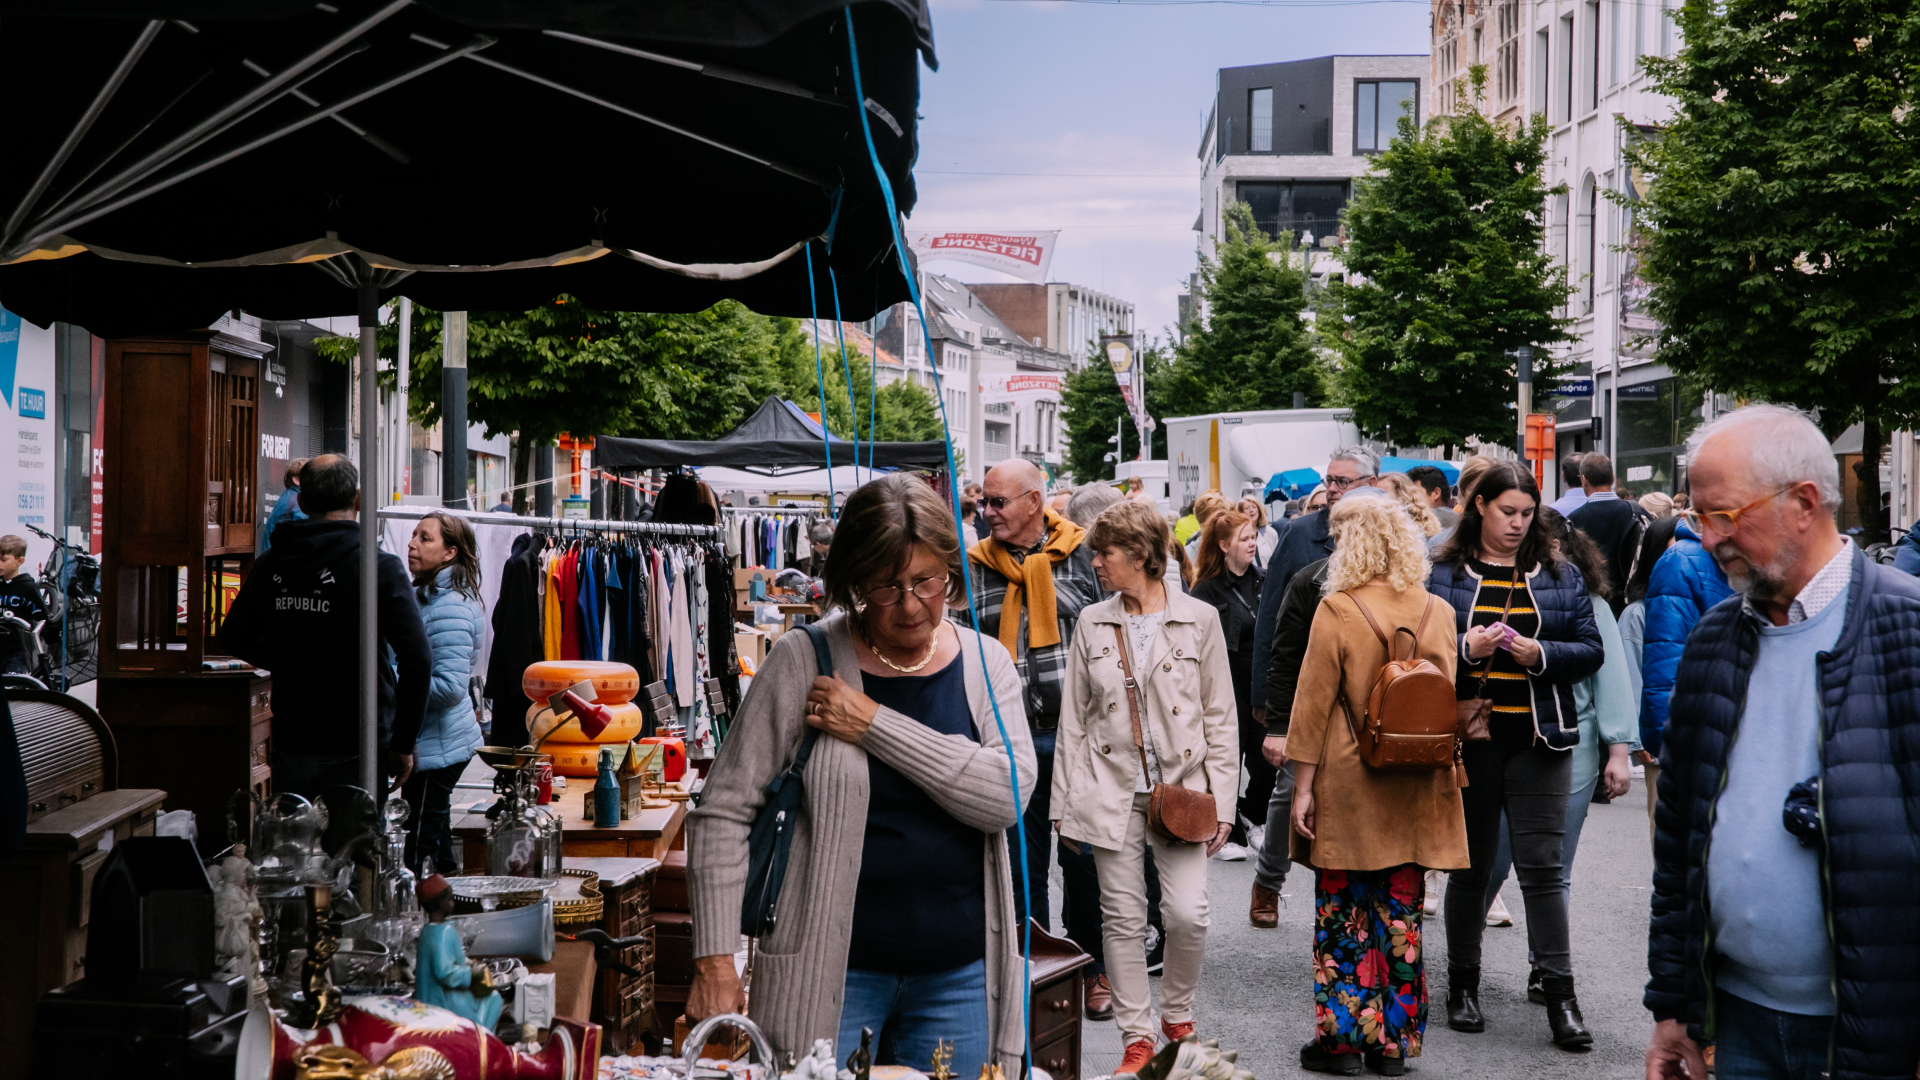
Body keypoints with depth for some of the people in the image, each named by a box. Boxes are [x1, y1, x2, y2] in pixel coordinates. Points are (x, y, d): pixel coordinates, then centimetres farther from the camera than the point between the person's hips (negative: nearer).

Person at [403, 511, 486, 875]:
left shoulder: (451, 608, -19)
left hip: (437, 746, -10)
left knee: (418, 853, -5)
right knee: (438, 847, 18)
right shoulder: (425, 596, 13)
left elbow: (449, 687, -25)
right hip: (428, 740, 10)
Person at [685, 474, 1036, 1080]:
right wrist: (713, 961, -11)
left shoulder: (984, 663, 3)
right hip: (831, 970, -3)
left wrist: (874, 723, -17)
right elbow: (723, 810, -5)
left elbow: (1009, 794, -13)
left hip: (959, 973, 3)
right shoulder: (806, 661, -6)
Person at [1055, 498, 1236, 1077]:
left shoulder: (1199, 619, 0)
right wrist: (1065, 801, 6)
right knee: (1123, 919, 4)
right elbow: (1074, 719, 9)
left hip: (1181, 787, -2)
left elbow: (1220, 718, 2)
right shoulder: (1092, 623, 6)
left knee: (1187, 914, -8)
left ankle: (1178, 1016, 19)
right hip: (1112, 791, 2)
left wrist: (1221, 801, -3)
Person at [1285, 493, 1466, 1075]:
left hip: (1349, 782, -4)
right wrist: (1444, 773, 20)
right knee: (1400, 913, 10)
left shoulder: (1336, 610, -10)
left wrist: (1302, 787, -4)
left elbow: (1314, 704, -9)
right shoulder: (1437, 612, 2)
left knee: (1342, 912, 7)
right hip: (1415, 788, 4)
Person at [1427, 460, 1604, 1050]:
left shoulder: (1560, 573, 8)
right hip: (1467, 735, 0)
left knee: (1541, 864, -4)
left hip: (1538, 736, 0)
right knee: (1470, 864, 9)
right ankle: (1462, 985, 22)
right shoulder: (1446, 573, 4)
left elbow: (1590, 649, 6)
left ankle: (1560, 996, 1)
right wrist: (1466, 649, -15)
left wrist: (1542, 655, -12)